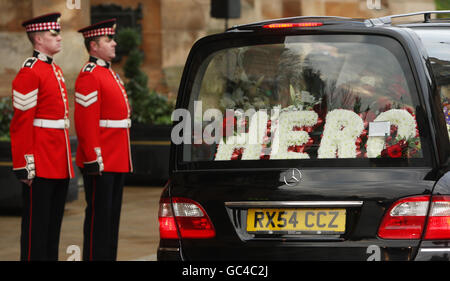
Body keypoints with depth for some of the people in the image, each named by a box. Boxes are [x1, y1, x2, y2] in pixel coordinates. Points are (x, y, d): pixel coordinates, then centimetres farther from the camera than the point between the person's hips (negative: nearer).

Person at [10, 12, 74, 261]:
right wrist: (25, 165, -19)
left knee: (54, 220, 11)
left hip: (59, 163, 9)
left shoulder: (55, 70, 16)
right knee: (37, 221, -4)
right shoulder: (29, 73, -12)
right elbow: (22, 123, -15)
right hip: (40, 166, -9)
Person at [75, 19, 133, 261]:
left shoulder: (109, 73, 18)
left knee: (112, 214, 11)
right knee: (99, 214, -6)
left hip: (116, 160, 10)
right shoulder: (89, 76, -12)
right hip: (100, 163, -9)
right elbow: (85, 123, -18)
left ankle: (109, 258, 16)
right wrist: (94, 159, -22)